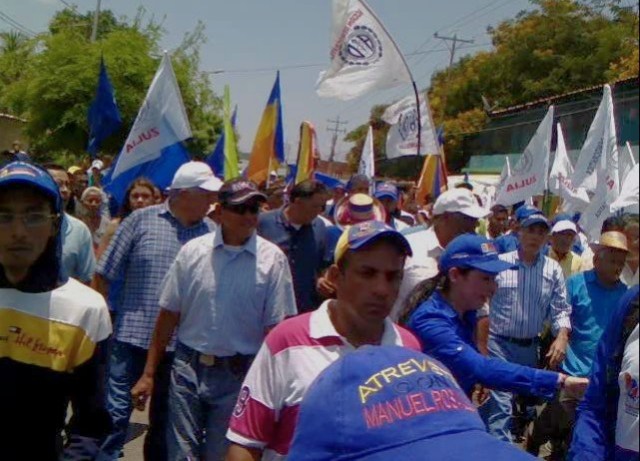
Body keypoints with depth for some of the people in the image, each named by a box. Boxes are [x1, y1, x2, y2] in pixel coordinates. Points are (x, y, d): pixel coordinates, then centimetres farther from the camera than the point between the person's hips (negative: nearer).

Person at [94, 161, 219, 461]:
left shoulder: (211, 232, 2)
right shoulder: (141, 220, -5)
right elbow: (104, 275, -1)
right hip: (132, 337, -2)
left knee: (164, 417, 17)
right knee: (117, 412, 2)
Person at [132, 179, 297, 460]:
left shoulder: (272, 259, -6)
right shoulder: (193, 251, -1)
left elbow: (275, 328, -5)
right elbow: (168, 315, 3)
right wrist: (148, 373, 3)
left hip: (238, 374, -1)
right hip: (188, 368, 1)